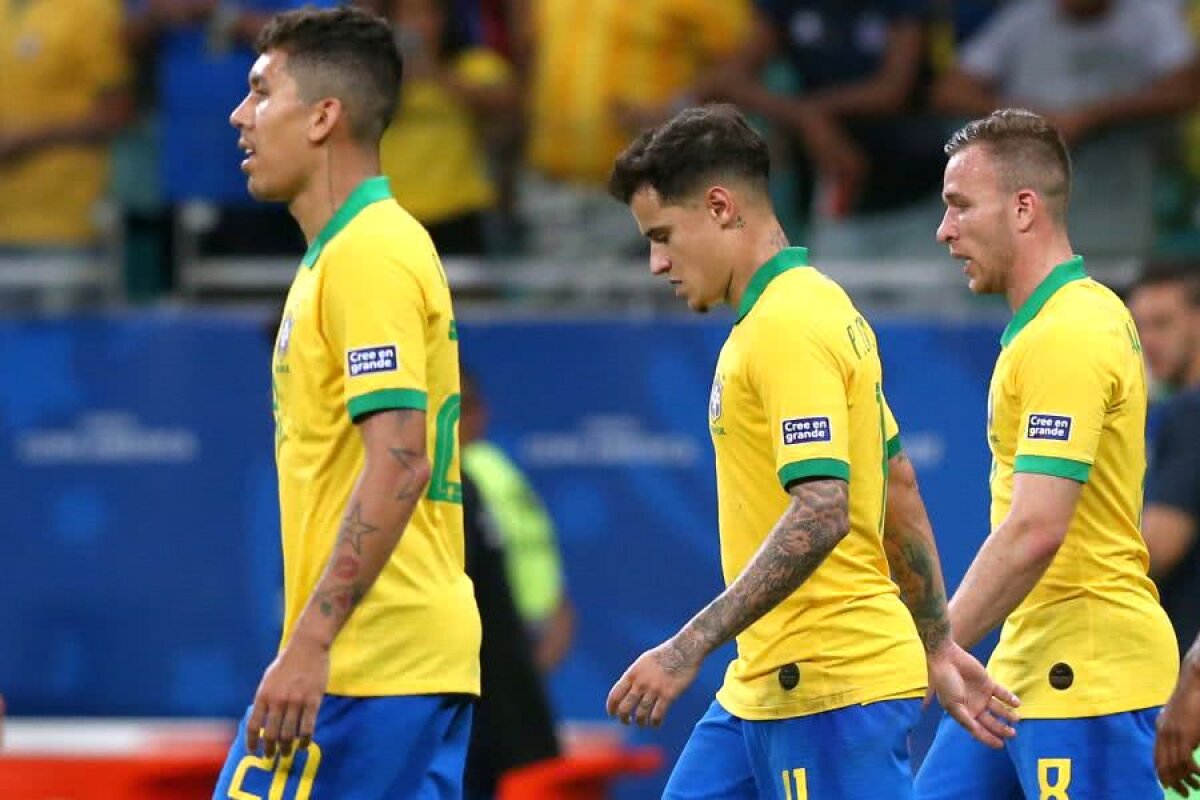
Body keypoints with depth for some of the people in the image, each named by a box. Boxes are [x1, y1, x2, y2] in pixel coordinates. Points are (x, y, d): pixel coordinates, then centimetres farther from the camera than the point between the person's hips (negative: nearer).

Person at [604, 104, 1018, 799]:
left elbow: (819, 514, -25)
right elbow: (901, 491, 21)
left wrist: (690, 649, -24)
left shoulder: (786, 325, -15)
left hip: (832, 689, -10)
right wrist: (938, 646, 25)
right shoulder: (822, 309, 16)